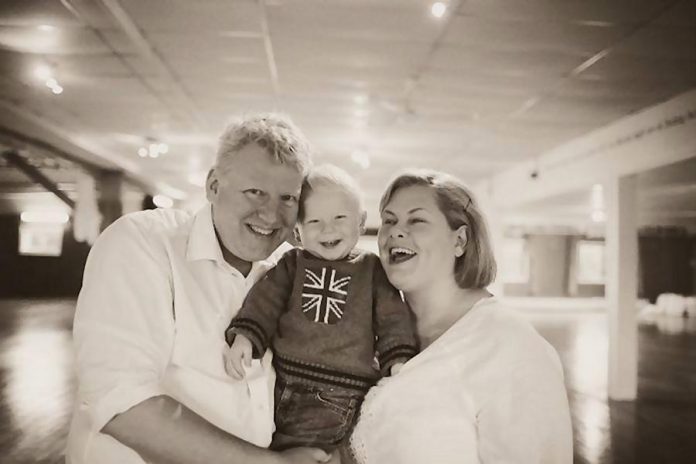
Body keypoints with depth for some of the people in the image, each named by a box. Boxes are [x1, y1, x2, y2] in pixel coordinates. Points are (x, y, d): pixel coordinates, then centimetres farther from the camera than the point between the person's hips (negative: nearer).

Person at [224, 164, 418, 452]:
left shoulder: (373, 270, 6)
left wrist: (399, 361, -10)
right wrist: (244, 337, -15)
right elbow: (264, 302, 1)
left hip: (344, 396, -2)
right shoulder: (292, 264, 10)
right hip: (285, 387, 2)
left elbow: (393, 320, 3)